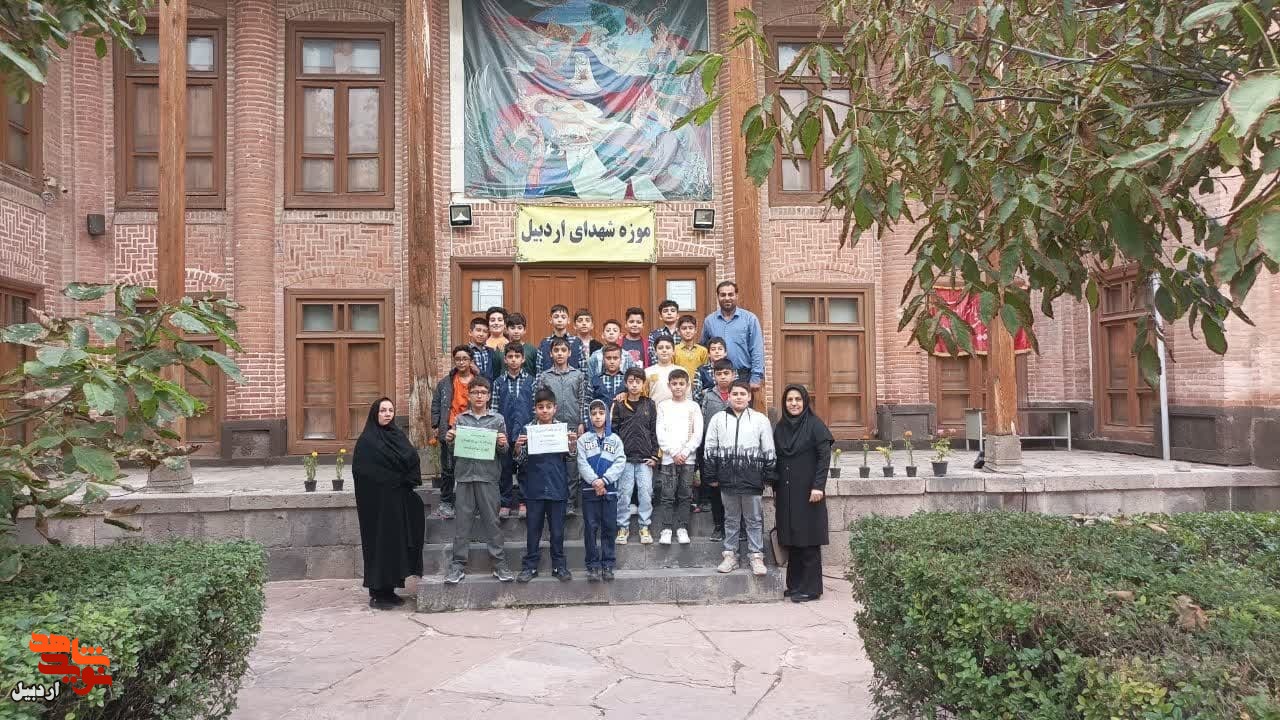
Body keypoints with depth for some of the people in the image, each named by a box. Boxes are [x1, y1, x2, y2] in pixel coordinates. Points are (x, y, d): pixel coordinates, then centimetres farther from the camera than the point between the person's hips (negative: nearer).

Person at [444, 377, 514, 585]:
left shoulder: (497, 419, 7)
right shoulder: (460, 419, 10)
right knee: (463, 522, 4)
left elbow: (504, 451, 7)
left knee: (491, 521, 2)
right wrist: (449, 439, -7)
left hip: (488, 476, -1)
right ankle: (458, 565, 9)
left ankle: (499, 564, 8)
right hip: (464, 474, 1)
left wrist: (502, 445, -14)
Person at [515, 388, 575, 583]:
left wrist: (572, 443, -17)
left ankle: (559, 565, 18)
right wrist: (517, 447, -16)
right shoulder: (528, 430, 2)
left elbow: (570, 456, 2)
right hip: (535, 488, 0)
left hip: (557, 488, 0)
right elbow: (521, 460, 4)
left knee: (557, 530, 8)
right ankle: (530, 566, 17)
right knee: (533, 530, 8)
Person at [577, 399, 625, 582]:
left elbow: (620, 462, -3)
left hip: (610, 489, 1)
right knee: (590, 528, 1)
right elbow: (582, 464, -3)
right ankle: (592, 565, 8)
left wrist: (604, 480, -15)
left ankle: (607, 565, 10)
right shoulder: (583, 440, 6)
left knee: (609, 528, 3)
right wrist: (594, 481, -16)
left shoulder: (615, 439, 8)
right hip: (589, 490, -1)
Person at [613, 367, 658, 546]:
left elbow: (655, 432, 6)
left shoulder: (649, 405, 7)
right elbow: (613, 431, 2)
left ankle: (644, 527, 12)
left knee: (646, 493, 0)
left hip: (645, 458, 1)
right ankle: (623, 527, 13)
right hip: (624, 457, -1)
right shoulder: (619, 405, 4)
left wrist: (654, 455, 0)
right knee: (624, 493, 2)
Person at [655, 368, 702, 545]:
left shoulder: (693, 407, 7)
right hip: (668, 458, 0)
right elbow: (661, 434, 1)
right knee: (667, 495, -3)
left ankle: (682, 528, 10)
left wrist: (685, 453, -9)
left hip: (688, 458, 0)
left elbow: (698, 434, 1)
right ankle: (666, 529, 3)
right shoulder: (663, 406, 7)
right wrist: (674, 453, -9)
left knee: (684, 496, 3)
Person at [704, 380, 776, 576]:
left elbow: (769, 451, 4)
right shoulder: (718, 419, 6)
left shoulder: (760, 419, 2)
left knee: (755, 519, 6)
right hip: (727, 479, 2)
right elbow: (710, 450, 9)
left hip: (752, 479, -1)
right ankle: (730, 555, 20)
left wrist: (769, 476, 1)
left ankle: (756, 556, 14)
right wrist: (711, 476, 6)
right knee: (731, 519, 12)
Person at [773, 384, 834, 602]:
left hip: (808, 492, -5)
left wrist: (818, 486, -16)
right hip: (786, 492, 5)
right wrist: (775, 488, 12)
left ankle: (810, 588, 6)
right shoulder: (780, 428, 11)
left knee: (809, 542, -1)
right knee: (791, 541, 7)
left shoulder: (815, 425, -4)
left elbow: (824, 456, -9)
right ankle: (794, 584, 16)